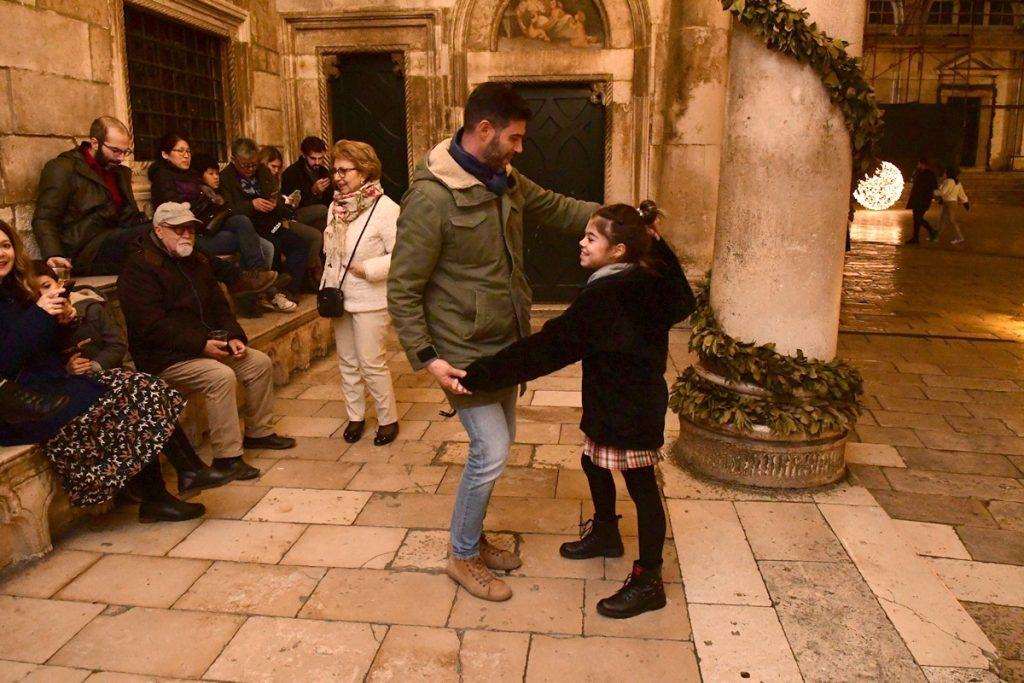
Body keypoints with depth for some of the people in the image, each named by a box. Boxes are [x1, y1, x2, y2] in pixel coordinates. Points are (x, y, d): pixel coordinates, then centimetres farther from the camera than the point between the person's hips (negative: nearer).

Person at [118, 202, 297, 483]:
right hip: (164, 357, -9)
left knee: (260, 363, 1)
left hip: (207, 345, 9)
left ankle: (258, 432, 15)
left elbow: (219, 306, 17)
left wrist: (233, 336, -2)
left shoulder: (197, 262, 15)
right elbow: (151, 325, -22)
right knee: (221, 376, -30)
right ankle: (226, 458, -22)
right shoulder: (140, 268, -13)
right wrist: (201, 344, -24)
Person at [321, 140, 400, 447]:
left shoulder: (385, 208, -15)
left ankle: (388, 419, 16)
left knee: (371, 363, -1)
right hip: (339, 296, 7)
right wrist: (326, 286, 11)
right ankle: (355, 416, 29)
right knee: (347, 361, 15)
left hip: (369, 300, -7)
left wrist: (367, 269, -21)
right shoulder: (336, 205, 8)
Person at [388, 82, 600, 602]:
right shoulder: (432, 197, -20)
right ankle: (463, 557, 17)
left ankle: (472, 537, 37)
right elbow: (402, 288, -17)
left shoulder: (507, 181, 4)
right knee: (491, 451, -7)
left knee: (499, 444, 17)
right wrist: (426, 357, -21)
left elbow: (557, 208, 18)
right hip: (464, 352, -8)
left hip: (505, 344, 9)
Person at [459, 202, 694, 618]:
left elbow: (549, 347, -30)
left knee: (641, 487, 2)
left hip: (630, 411, -10)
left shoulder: (605, 296, -27)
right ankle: (605, 534, 48)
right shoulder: (647, 281, 1)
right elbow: (682, 304, 22)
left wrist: (479, 376, -29)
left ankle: (648, 583, 18)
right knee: (594, 463, 25)